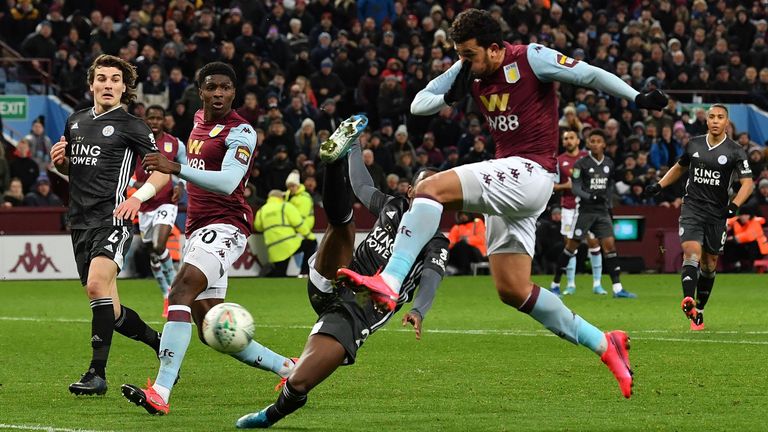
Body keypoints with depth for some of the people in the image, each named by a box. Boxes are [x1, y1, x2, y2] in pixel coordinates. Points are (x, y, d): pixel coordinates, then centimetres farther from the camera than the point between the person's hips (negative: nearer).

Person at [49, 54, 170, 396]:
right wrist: (59, 161, 6)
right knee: (109, 311, 7)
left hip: (112, 217, -7)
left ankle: (97, 373, -27)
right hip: (80, 222, 7)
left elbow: (163, 169, -3)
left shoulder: (130, 126, -1)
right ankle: (160, 343, 31)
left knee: (97, 283, -28)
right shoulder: (76, 121, 17)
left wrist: (139, 197, -18)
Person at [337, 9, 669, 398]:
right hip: (507, 179, 9)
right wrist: (450, 96, -9)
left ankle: (389, 283, -34)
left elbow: (589, 75, -3)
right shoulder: (468, 71, 9)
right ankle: (604, 344, 13)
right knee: (512, 290, 5)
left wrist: (636, 97, -8)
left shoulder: (531, 59, -10)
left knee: (431, 189, -24)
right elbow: (417, 105, 11)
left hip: (530, 173, -9)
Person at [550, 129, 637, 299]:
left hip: (602, 211, 4)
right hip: (585, 210, -4)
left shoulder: (609, 164, 7)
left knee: (610, 245, -5)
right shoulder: (582, 164, -8)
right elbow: (575, 188, -11)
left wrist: (609, 205, 15)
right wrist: (591, 197, -26)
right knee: (571, 246, -1)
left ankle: (617, 288, -7)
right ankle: (555, 284, 10)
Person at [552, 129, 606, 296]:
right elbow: (551, 185, 4)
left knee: (593, 243, -2)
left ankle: (597, 283, 4)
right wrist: (566, 185, -12)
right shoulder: (559, 161, 4)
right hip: (568, 208, 0)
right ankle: (570, 284, 5)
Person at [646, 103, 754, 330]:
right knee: (691, 251, -20)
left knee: (709, 263, 7)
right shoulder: (694, 144, 7)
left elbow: (747, 182, -8)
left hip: (717, 213, 0)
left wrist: (735, 205, -24)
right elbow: (679, 167, 25)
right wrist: (659, 185, 14)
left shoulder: (735, 151, -2)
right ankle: (689, 301, -37)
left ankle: (699, 310, 22)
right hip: (692, 207, 0)